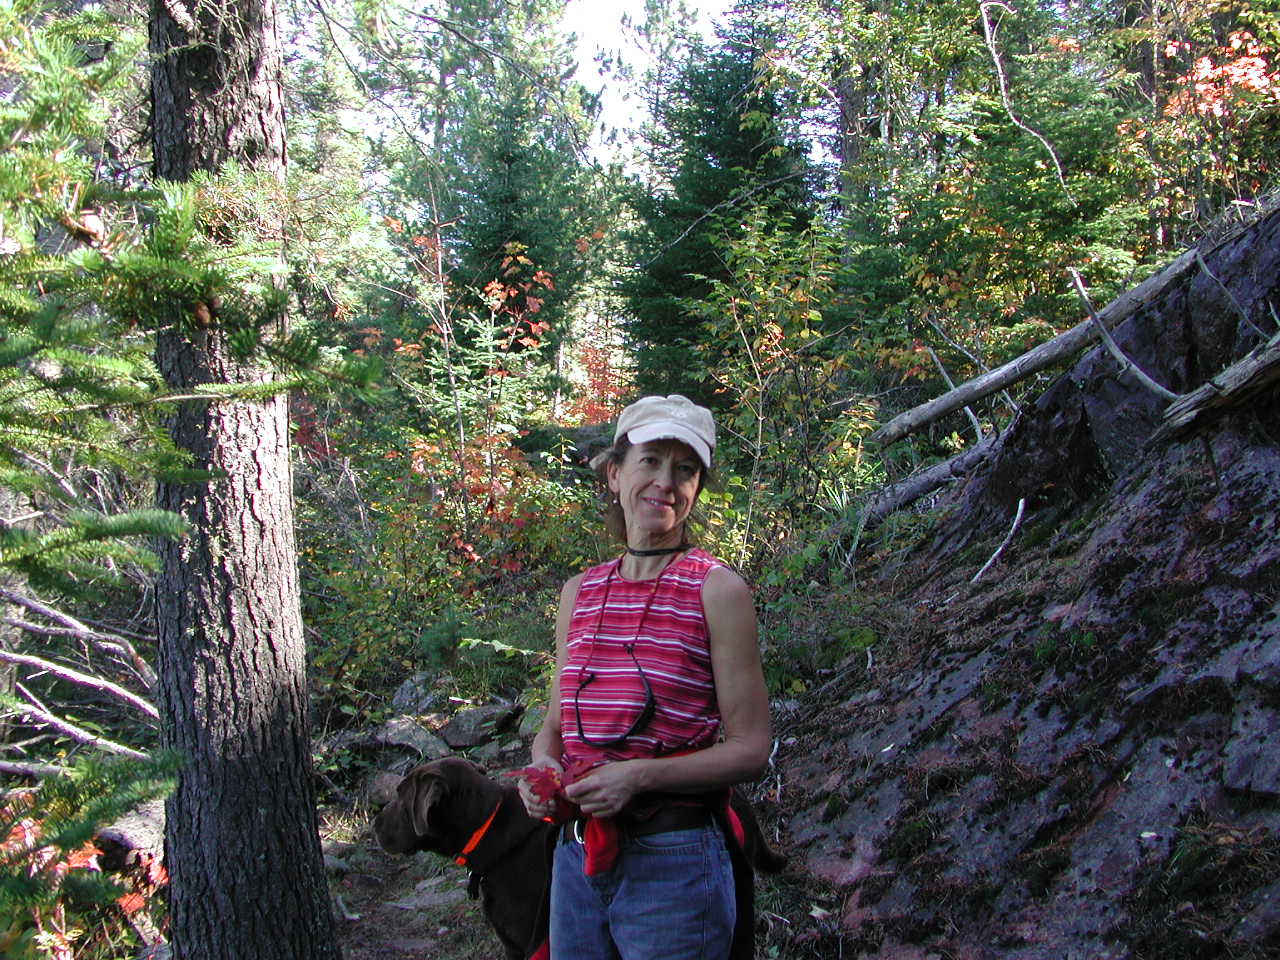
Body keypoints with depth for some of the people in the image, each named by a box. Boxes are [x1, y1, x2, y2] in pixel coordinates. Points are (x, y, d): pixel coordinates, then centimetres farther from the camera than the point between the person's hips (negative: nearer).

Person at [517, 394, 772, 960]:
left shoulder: (716, 589, -8)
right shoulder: (579, 594, 7)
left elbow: (750, 749, -9)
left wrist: (640, 776, -21)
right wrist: (541, 768, -6)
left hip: (673, 865, -5)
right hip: (575, 860, 5)